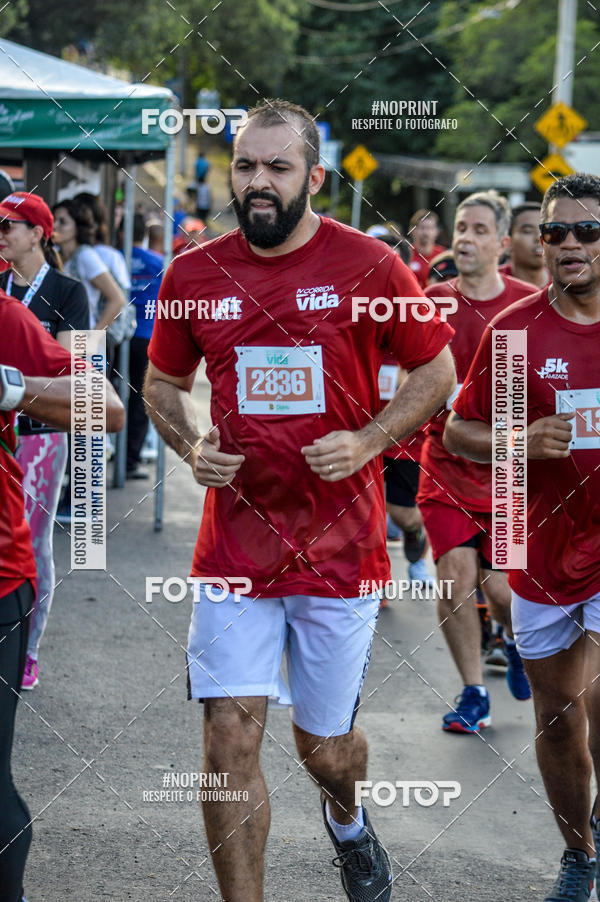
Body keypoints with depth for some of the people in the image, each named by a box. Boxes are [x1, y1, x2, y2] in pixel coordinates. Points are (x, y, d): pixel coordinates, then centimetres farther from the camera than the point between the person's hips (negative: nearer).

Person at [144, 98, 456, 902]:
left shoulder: (368, 266, -5)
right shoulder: (193, 274, 2)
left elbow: (436, 371, 5)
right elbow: (162, 384, 16)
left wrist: (367, 442, -10)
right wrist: (192, 449, -4)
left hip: (341, 549, -1)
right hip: (235, 546, 1)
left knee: (325, 744, 13)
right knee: (230, 738, -7)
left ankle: (347, 817, 49)